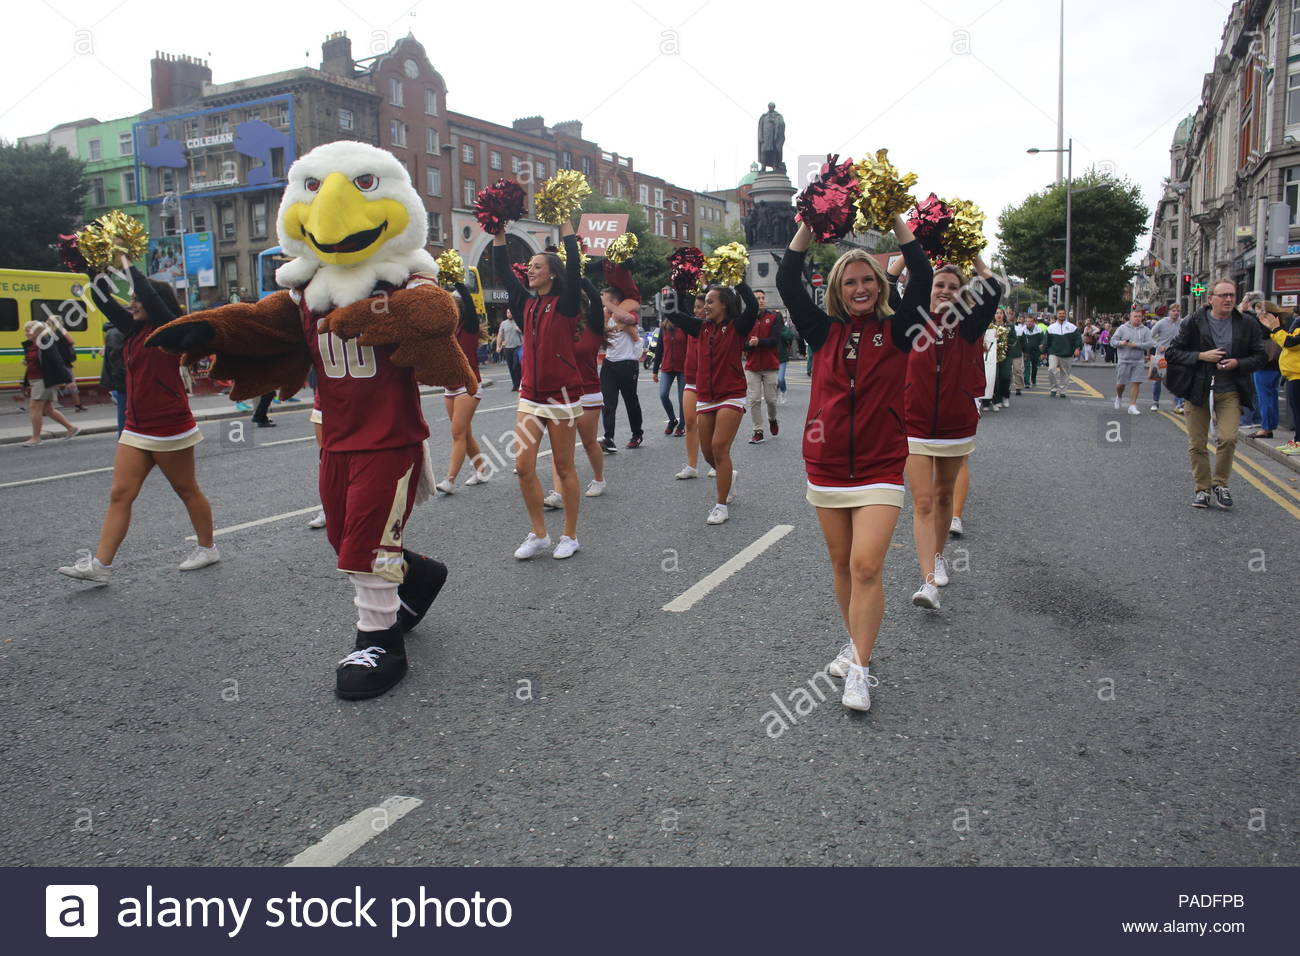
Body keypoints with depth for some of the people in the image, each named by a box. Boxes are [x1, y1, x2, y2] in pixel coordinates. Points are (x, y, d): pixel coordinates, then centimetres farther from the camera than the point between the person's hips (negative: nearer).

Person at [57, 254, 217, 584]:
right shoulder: (133, 328, 12)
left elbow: (149, 294, -22)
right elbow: (102, 298, 14)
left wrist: (126, 262, -8)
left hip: (170, 428, -7)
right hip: (136, 429, 7)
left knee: (186, 490, 6)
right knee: (120, 494, 1)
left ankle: (208, 548, 22)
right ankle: (99, 565, 0)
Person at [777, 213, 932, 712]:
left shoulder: (895, 330, 1)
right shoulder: (824, 332, 6)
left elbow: (922, 280, -10)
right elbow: (787, 282, -1)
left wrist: (896, 221, -9)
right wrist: (810, 224, -4)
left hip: (879, 469, -3)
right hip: (826, 467, 3)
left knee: (866, 567, -12)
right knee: (841, 564, 14)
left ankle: (859, 669, -2)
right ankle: (856, 645, 32)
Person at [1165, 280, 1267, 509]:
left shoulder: (1247, 325, 3)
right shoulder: (1194, 322, -3)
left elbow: (1260, 357, 9)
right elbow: (1172, 352, -2)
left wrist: (1237, 363, -10)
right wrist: (1201, 356, -14)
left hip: (1230, 391, 1)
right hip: (1198, 389, 0)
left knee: (1228, 438, -14)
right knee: (1197, 443, 3)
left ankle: (1220, 484, 7)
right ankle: (1202, 488, 18)